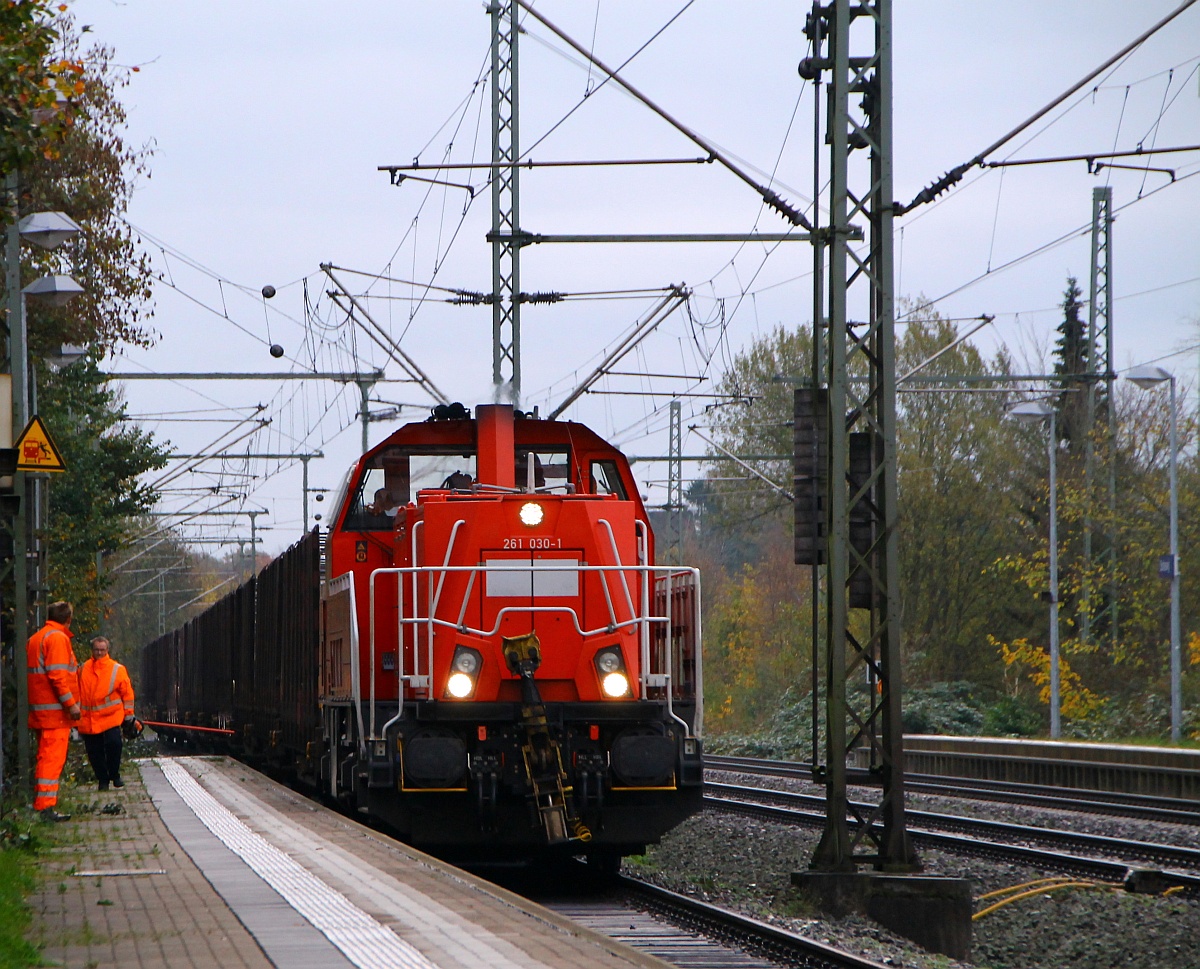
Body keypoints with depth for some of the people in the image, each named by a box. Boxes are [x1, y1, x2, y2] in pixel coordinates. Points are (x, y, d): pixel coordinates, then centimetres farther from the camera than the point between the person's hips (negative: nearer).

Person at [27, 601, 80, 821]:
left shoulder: (34, 639, 17)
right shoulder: (58, 638, -12)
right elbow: (57, 674, -20)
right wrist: (71, 703, -19)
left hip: (39, 710, 9)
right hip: (55, 711, -9)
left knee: (45, 757, 15)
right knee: (53, 757, -10)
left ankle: (40, 802, 18)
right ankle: (46, 807, -15)